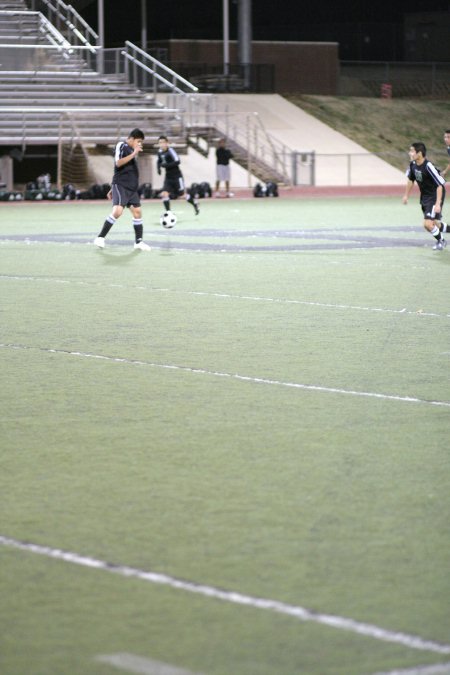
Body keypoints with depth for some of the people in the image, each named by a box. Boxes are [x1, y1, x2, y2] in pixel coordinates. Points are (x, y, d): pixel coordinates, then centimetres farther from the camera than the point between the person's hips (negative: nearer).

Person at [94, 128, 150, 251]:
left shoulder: (132, 150, 19)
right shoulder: (121, 146, -4)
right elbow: (118, 163, -19)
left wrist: (112, 188, 25)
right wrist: (134, 154, -21)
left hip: (132, 188, 8)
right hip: (120, 185, -8)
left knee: (137, 211, 5)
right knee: (118, 210, -20)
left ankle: (139, 241, 13)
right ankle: (100, 238, -12)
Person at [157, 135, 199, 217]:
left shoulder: (170, 151, -18)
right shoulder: (160, 152, 3)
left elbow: (177, 161, -25)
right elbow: (159, 161, 22)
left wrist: (166, 165, -28)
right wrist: (158, 168, 3)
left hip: (176, 176, -6)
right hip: (168, 177, 6)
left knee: (182, 193, 3)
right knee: (164, 194, -11)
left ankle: (195, 203, 30)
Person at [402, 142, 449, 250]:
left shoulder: (428, 166, -29)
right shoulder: (413, 164, -6)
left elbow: (440, 185, -27)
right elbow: (411, 179, 15)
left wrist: (438, 204, -29)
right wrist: (406, 195, 18)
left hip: (435, 197, -8)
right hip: (425, 197, 8)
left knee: (428, 223, -14)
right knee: (433, 223, 18)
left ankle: (440, 241, 14)